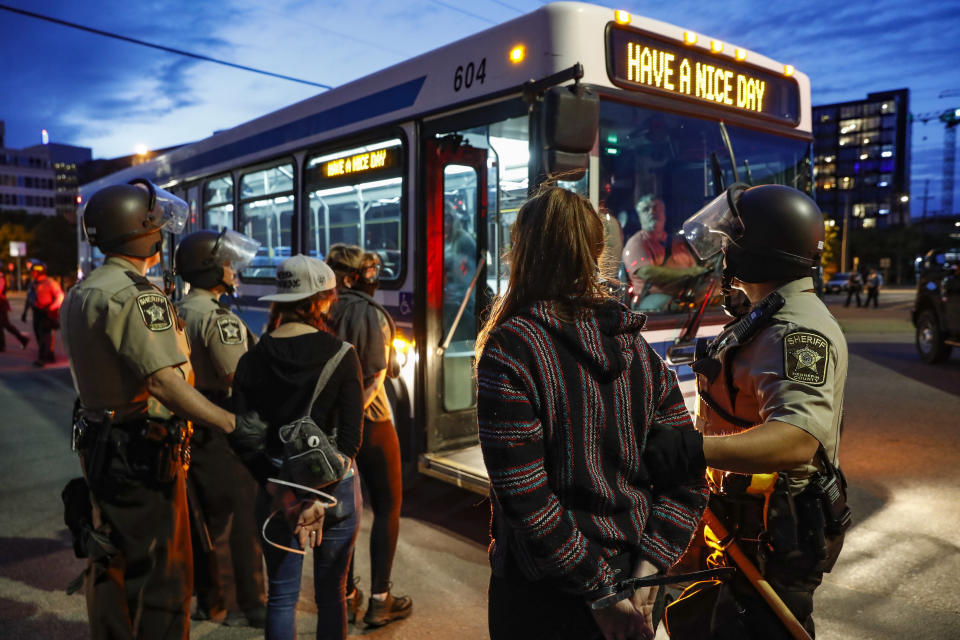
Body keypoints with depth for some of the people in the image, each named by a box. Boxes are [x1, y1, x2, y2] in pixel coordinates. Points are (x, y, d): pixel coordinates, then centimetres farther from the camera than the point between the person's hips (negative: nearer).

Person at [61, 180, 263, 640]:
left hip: (100, 445, 10)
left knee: (111, 565, 21)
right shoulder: (133, 294, -21)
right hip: (142, 454, -10)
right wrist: (233, 425, -26)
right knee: (160, 571, 3)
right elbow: (163, 382, -29)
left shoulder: (80, 293, 12)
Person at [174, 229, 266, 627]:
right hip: (223, 432, -9)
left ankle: (210, 600, 30)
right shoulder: (219, 319, -19)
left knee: (205, 518, 17)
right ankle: (247, 606, 13)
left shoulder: (176, 313, 9)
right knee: (240, 519, 2)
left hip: (188, 429, 9)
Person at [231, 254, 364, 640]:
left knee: (281, 594, 15)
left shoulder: (253, 359, -2)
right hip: (335, 485, -2)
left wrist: (279, 490, -6)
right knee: (332, 593, 14)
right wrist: (322, 494, -9)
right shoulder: (340, 354, -9)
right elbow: (351, 435, -14)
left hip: (277, 484, 2)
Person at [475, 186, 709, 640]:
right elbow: (688, 480, -2)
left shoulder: (509, 350, -18)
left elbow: (524, 497, -23)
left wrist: (599, 591, -16)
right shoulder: (638, 347, -1)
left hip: (543, 601, -5)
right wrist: (642, 573, -7)